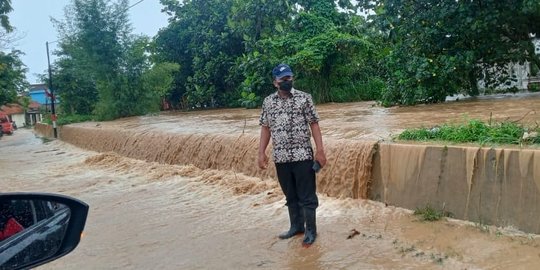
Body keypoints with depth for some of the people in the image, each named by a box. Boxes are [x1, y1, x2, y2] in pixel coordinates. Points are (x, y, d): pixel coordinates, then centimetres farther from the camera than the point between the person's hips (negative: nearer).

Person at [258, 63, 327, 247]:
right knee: (290, 196, 15)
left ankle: (310, 231, 17)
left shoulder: (304, 98, -4)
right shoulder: (268, 102, 5)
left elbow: (314, 125, -4)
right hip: (281, 158, 3)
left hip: (303, 156, -3)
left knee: (307, 196, 3)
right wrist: (261, 152, 4)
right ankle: (296, 226, 30)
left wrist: (320, 151, -9)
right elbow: (265, 128, 10)